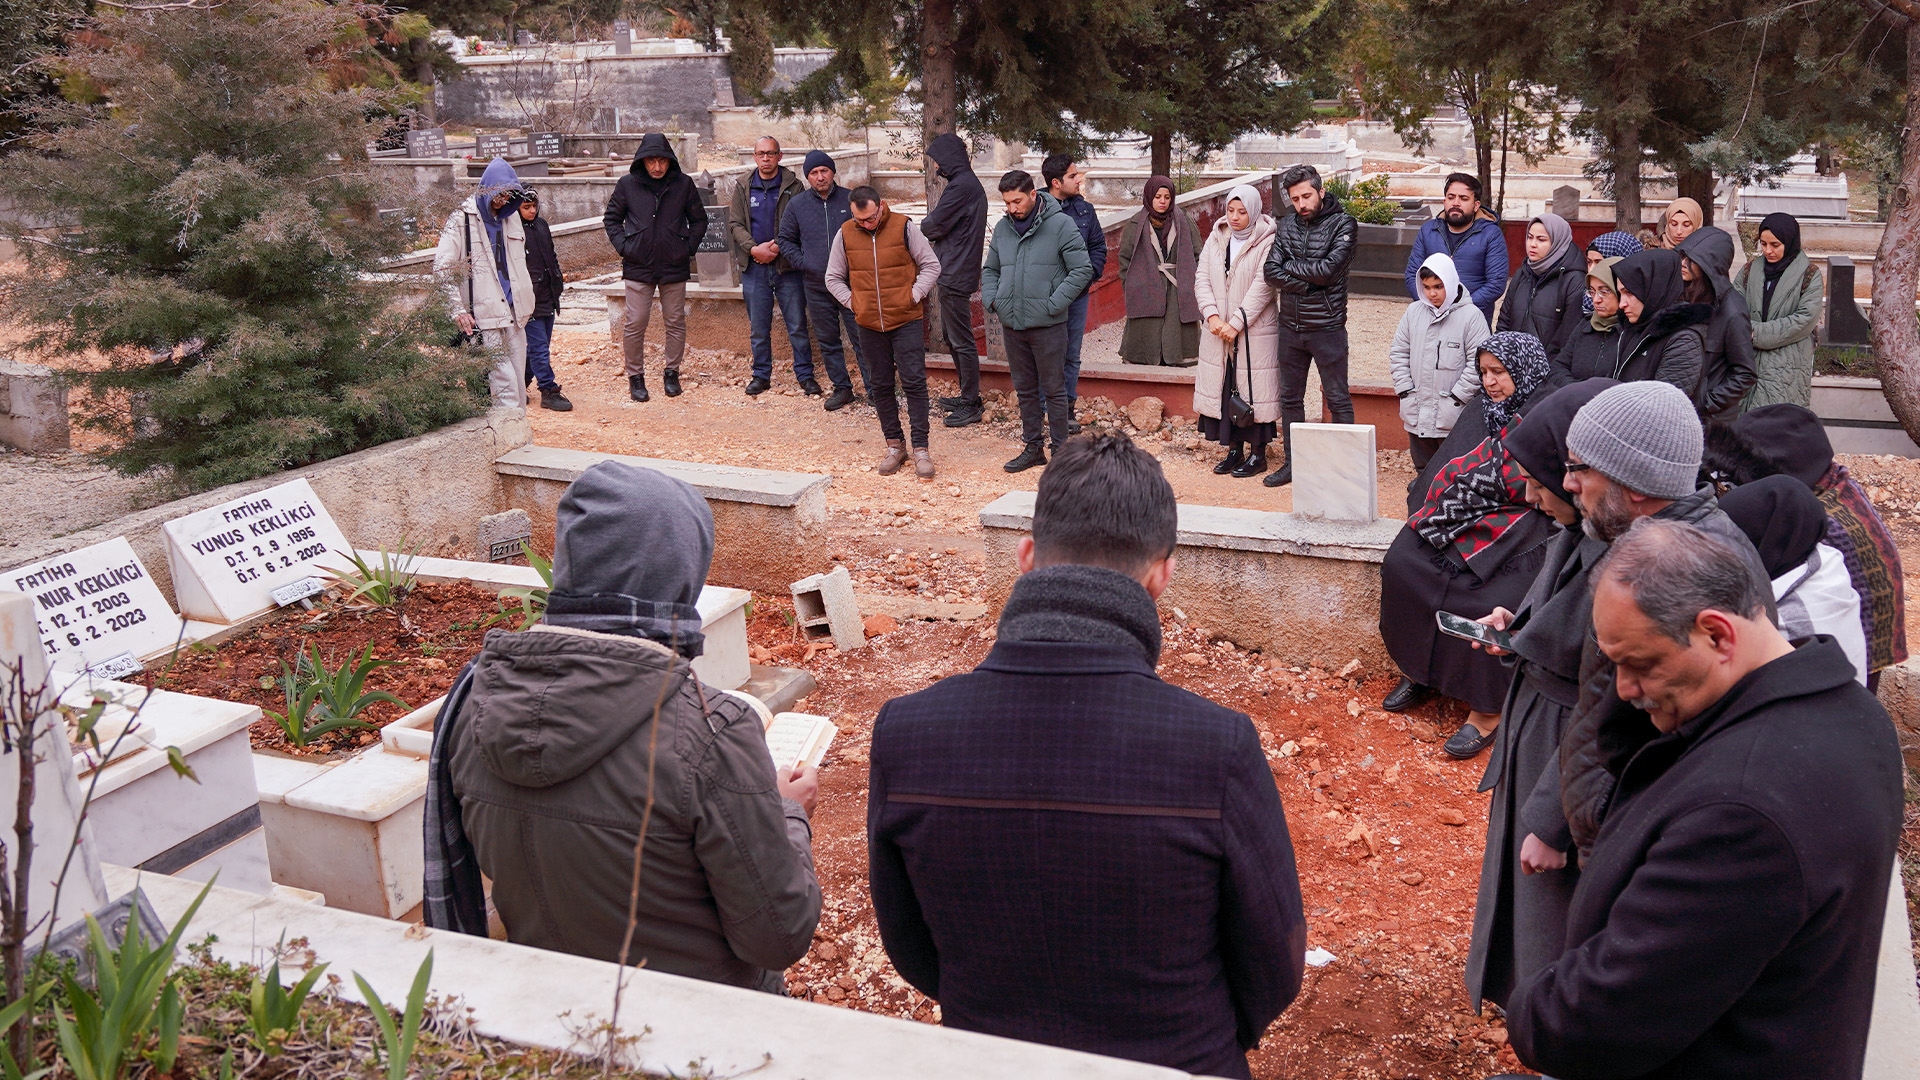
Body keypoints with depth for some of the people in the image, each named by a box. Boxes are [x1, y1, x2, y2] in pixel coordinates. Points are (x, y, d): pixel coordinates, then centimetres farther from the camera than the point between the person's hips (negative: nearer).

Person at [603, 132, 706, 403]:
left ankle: (672, 373, 23)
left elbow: (699, 219, 11)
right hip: (638, 268, -1)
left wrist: (689, 247, 0)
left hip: (675, 267, 1)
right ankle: (635, 376, 12)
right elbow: (611, 218, 10)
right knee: (635, 324, -1)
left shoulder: (683, 184, -1)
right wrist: (623, 246, -2)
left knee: (676, 323, 8)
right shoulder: (627, 184, -1)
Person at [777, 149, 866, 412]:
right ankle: (841, 388, 20)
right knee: (828, 341, 9)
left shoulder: (850, 200, -1)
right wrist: (803, 263, -2)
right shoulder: (797, 204, 5)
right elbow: (786, 241, 13)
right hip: (816, 286, 3)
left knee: (862, 338, -2)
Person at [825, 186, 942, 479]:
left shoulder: (904, 227, -6)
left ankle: (920, 448, -1)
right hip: (869, 324, 3)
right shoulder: (845, 234, 1)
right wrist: (852, 301, -1)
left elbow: (931, 265, 0)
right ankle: (895, 445, 21)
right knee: (880, 386, 9)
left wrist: (914, 295, -9)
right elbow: (833, 278, 12)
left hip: (907, 321, -3)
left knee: (914, 382, -5)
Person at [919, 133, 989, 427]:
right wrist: (928, 231, -1)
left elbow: (934, 225, -15)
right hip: (954, 271, 11)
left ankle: (970, 405, 1)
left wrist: (918, 231, 5)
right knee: (951, 336, 19)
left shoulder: (961, 186, -18)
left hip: (956, 273, -11)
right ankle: (967, 395, 28)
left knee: (961, 340, -5)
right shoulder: (969, 183, 16)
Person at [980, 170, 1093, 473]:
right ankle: (1033, 447, 25)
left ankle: (1061, 450, 12)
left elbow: (1082, 270, -10)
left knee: (1053, 390, 2)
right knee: (1025, 390, 14)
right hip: (1011, 324, 6)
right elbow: (990, 270, 20)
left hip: (1047, 325, -5)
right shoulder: (1002, 228, 8)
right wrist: (991, 299, 3)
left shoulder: (1061, 225, -8)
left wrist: (1054, 304, -15)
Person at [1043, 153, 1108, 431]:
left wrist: (1091, 274, -2)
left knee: (1072, 355, 13)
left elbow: (1098, 245, 14)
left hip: (1078, 294, 5)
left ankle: (1068, 408, 23)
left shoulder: (1084, 209, 7)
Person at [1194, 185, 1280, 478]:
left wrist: (1236, 324, -18)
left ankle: (1258, 454, 9)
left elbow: (1262, 288, -15)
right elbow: (1202, 279, 3)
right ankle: (1234, 450, 19)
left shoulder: (1267, 243, -9)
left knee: (1254, 390, -1)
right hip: (1218, 332, 5)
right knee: (1224, 388, 8)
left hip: (1255, 332, -5)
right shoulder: (1216, 239, 7)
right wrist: (1212, 316, -11)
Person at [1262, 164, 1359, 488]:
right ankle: (1293, 463, 24)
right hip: (1290, 327, 5)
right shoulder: (1286, 225, 5)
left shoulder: (1343, 224, -7)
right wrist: (1309, 283, -16)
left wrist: (1290, 266, -8)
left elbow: (1328, 269, -19)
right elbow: (1271, 271, -6)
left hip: (1327, 327, -5)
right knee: (1290, 398, 13)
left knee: (1337, 400, 3)